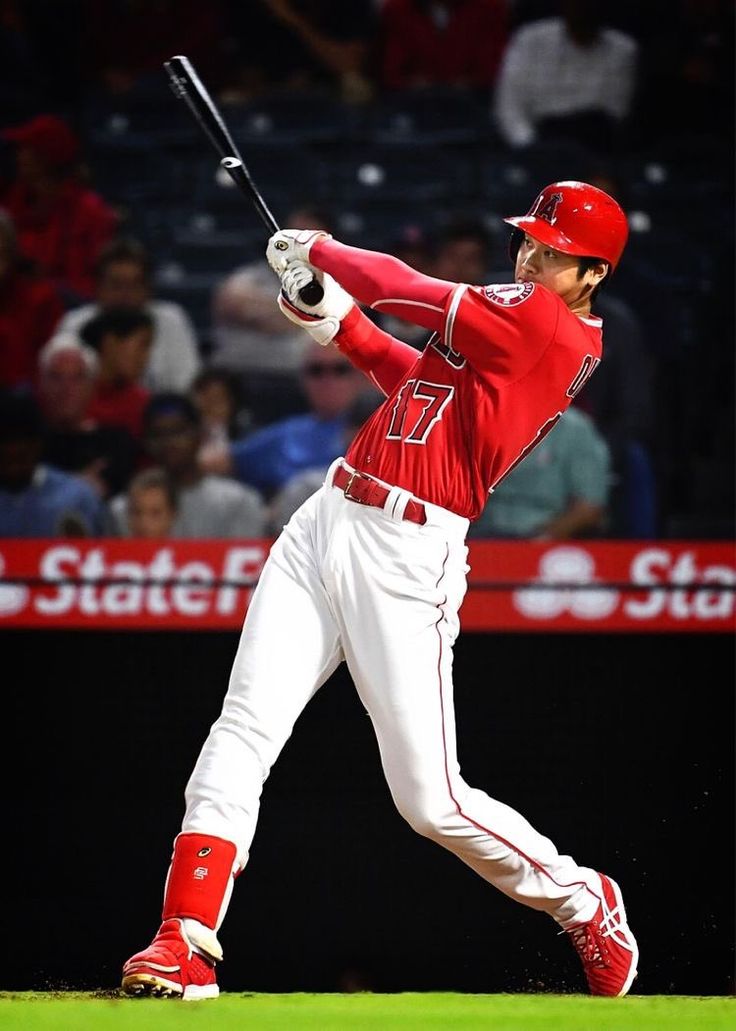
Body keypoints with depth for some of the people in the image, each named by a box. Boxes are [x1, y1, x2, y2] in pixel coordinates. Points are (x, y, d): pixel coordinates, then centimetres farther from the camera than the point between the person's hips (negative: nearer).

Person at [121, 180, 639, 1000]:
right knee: (242, 732, -6)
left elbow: (407, 290, -10)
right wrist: (340, 323, 16)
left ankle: (583, 902, 21)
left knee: (432, 801, -4)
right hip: (325, 524, 9)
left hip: (407, 560, -8)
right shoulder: (513, 325, 17)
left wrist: (319, 251, 5)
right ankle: (186, 946, -9)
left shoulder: (553, 326, -11)